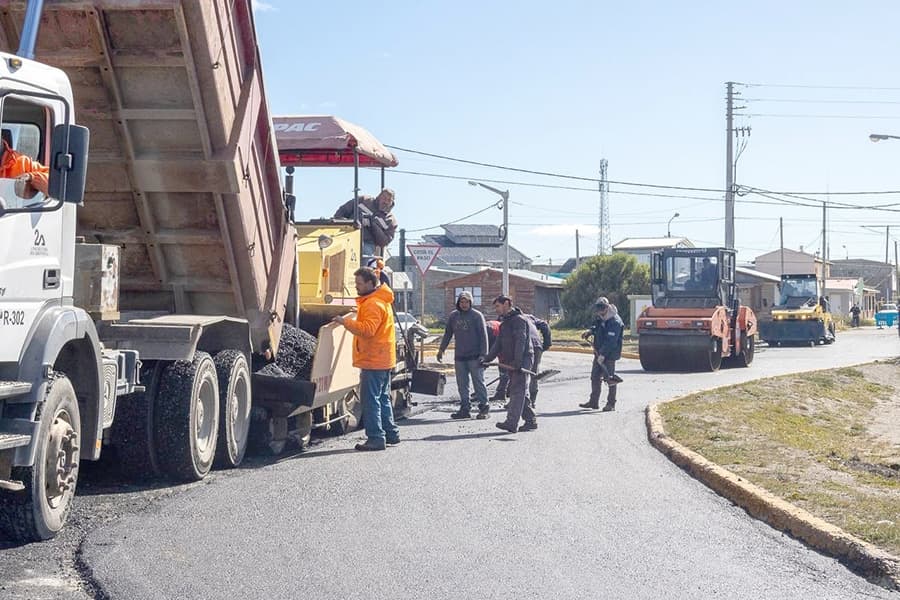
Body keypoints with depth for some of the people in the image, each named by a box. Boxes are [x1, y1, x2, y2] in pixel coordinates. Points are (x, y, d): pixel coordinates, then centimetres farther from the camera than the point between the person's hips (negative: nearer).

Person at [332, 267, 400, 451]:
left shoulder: (373, 304, -16)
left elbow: (368, 329, -28)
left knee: (370, 399, -8)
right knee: (383, 398, 17)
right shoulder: (381, 300, 18)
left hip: (373, 360, -11)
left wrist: (346, 321, -26)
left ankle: (376, 438, -8)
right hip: (383, 359, 11)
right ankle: (391, 433, 23)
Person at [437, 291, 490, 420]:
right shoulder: (453, 316, 11)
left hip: (474, 356, -5)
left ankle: (484, 407, 3)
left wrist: (483, 355, -12)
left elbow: (483, 336, -5)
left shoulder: (477, 316, -3)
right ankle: (464, 408, 10)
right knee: (462, 385, 6)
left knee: (478, 382, -3)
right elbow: (447, 334, 20)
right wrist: (441, 349, 14)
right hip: (459, 357, 5)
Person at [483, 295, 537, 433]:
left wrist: (517, 362, -27)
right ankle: (530, 421, 15)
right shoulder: (504, 322, 21)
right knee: (515, 391, 10)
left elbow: (520, 341, -19)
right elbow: (498, 344, 21)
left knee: (517, 391, -14)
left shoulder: (519, 319, -10)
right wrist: (487, 359, 11)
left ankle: (511, 423, -23)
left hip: (523, 359, -10)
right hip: (511, 362, 10)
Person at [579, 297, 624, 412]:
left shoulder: (615, 322, -20)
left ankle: (611, 404, 4)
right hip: (599, 352, 9)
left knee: (609, 378, -4)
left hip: (609, 354, -9)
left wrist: (603, 355, -26)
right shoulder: (601, 318, 7)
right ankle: (594, 402, 21)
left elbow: (610, 341, -24)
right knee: (595, 376, 12)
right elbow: (596, 326, 29)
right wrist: (591, 331, 7)